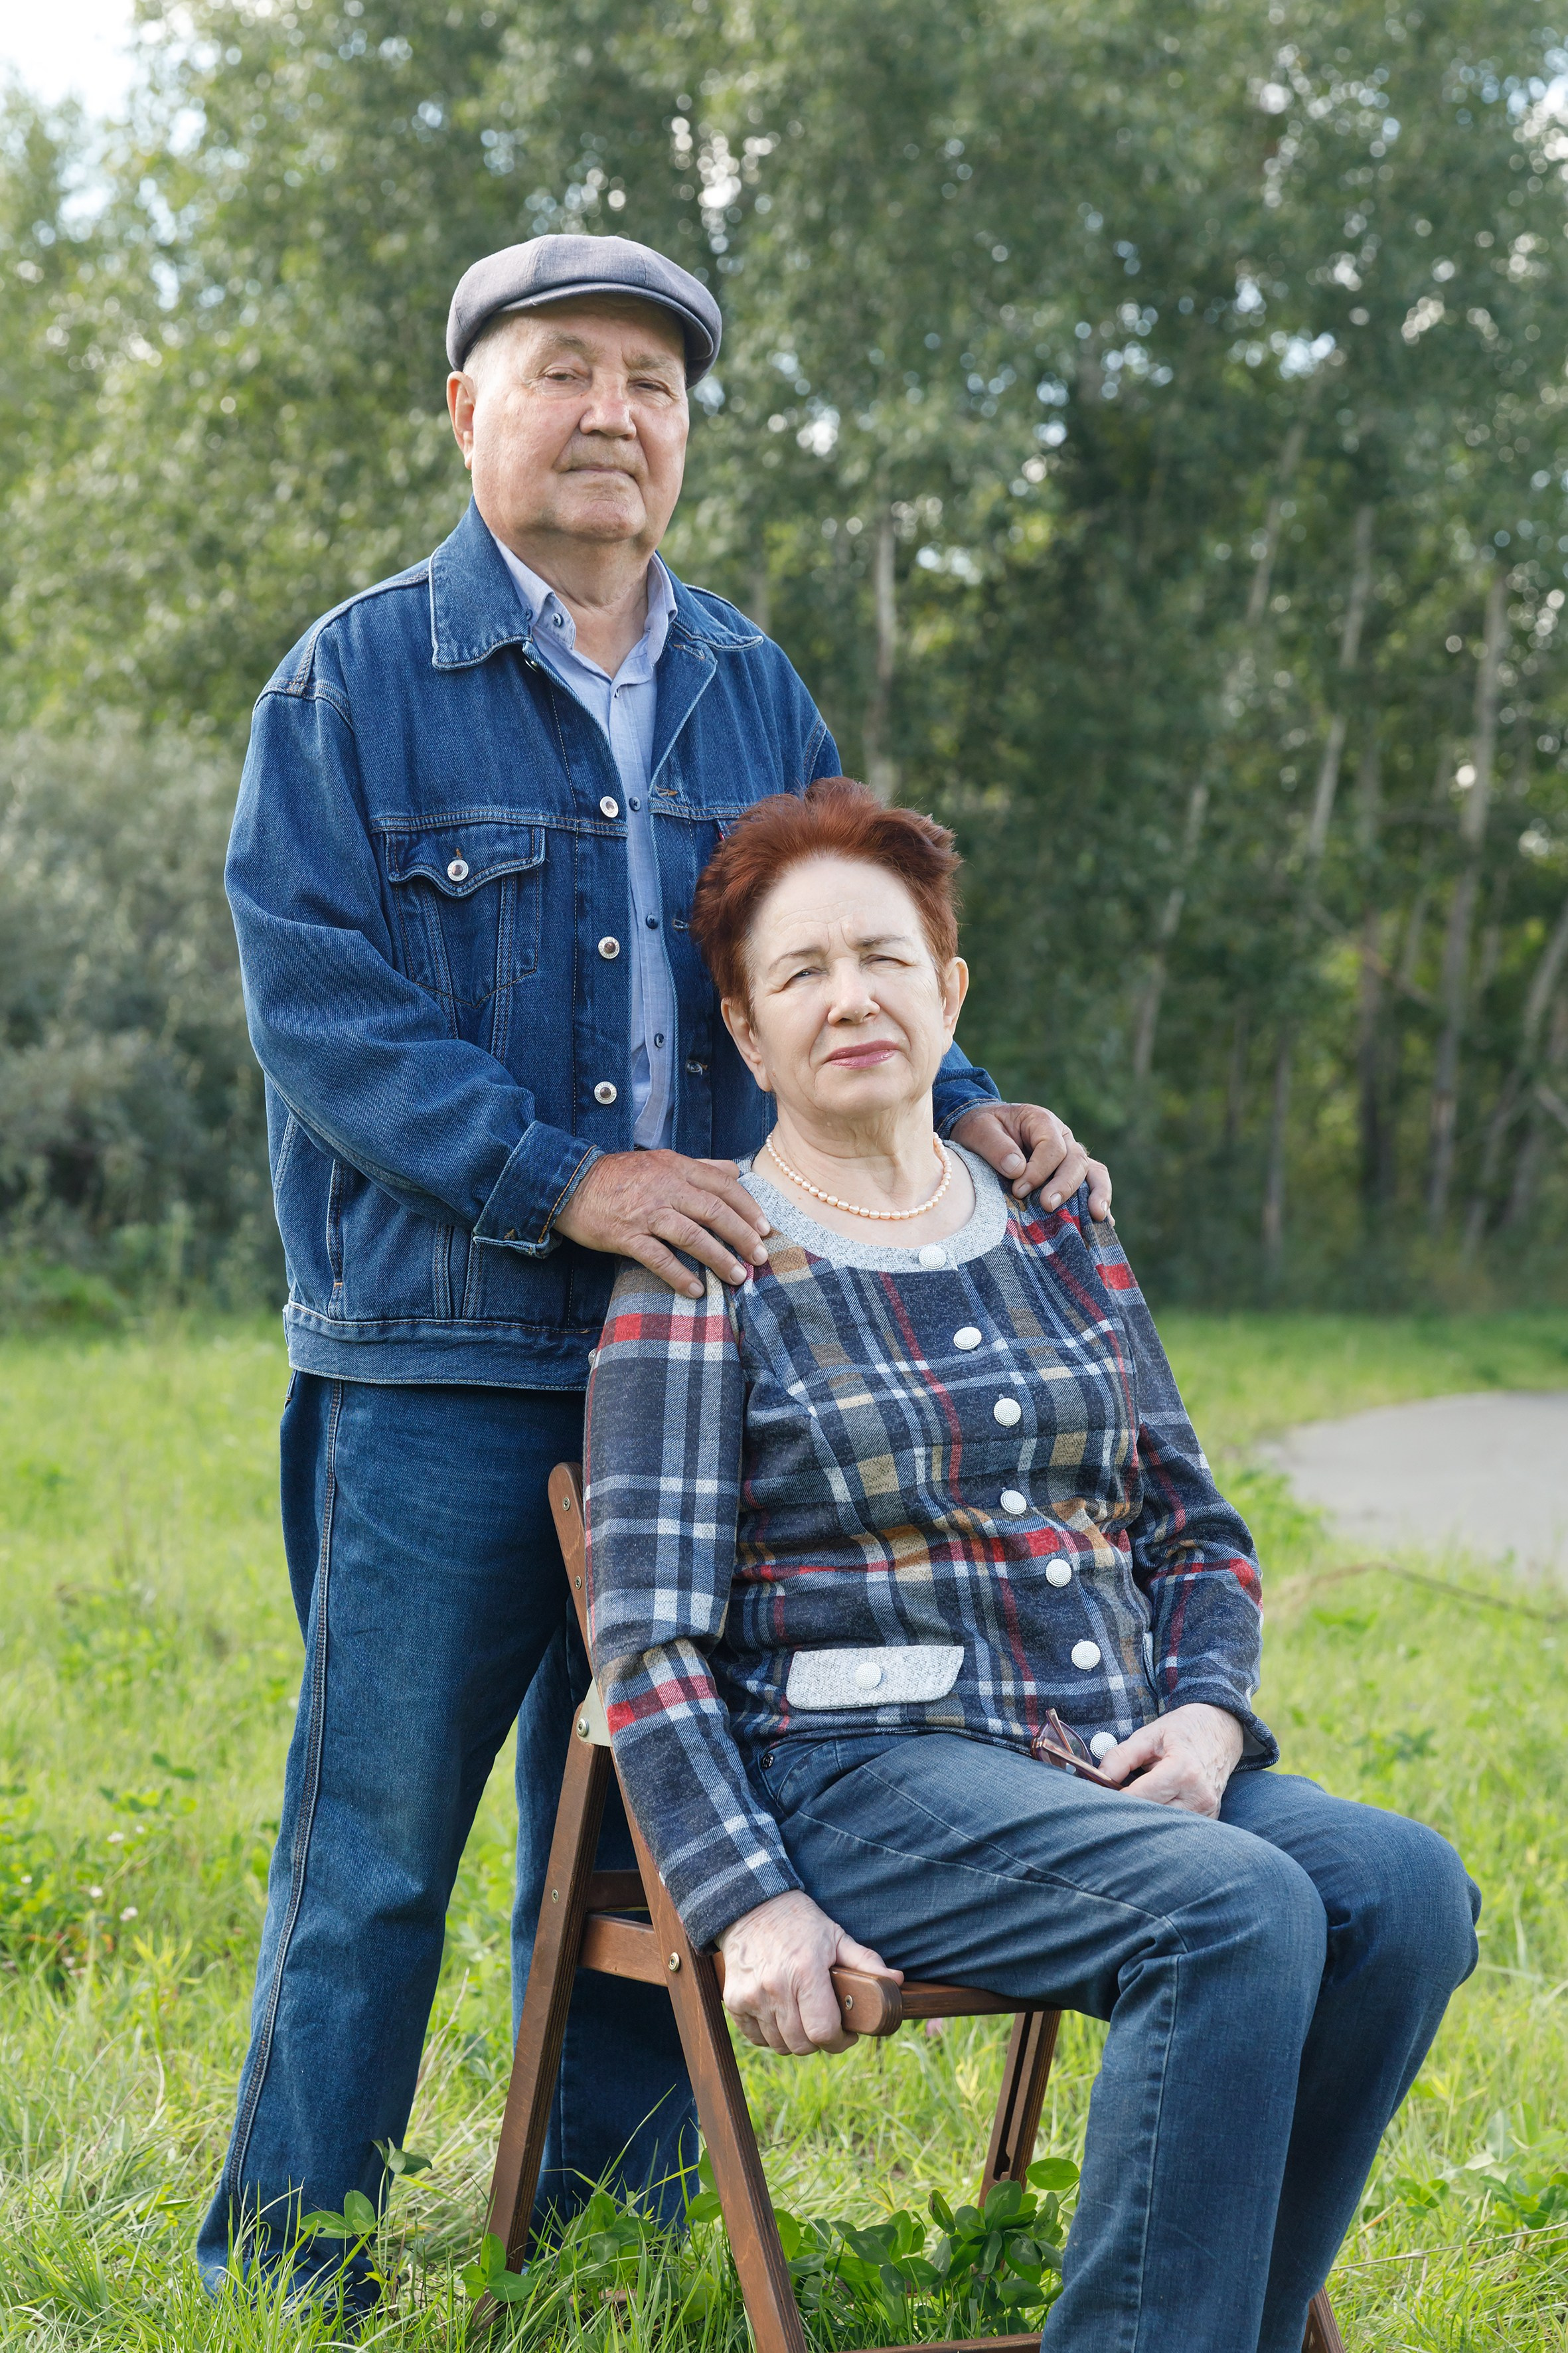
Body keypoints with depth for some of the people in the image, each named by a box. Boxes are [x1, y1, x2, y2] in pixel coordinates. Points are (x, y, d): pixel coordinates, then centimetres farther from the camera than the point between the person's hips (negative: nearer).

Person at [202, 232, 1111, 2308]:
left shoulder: (755, 697, 15)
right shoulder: (357, 680, -1)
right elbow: (320, 1006, -10)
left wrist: (959, 1107, -1)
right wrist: (568, 1178, -21)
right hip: (438, 1368, -4)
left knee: (637, 1832, 12)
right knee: (374, 1842, -1)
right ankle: (279, 2278, 13)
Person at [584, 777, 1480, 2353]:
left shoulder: (1053, 1232, 16)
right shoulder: (703, 1275, -1)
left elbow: (1197, 1530, 20)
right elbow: (649, 1632, -7)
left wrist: (1208, 1712, -1)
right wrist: (750, 1904, -19)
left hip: (1116, 1760, 6)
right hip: (860, 1768, -6)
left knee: (1406, 1889, -22)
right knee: (1239, 1912, -31)